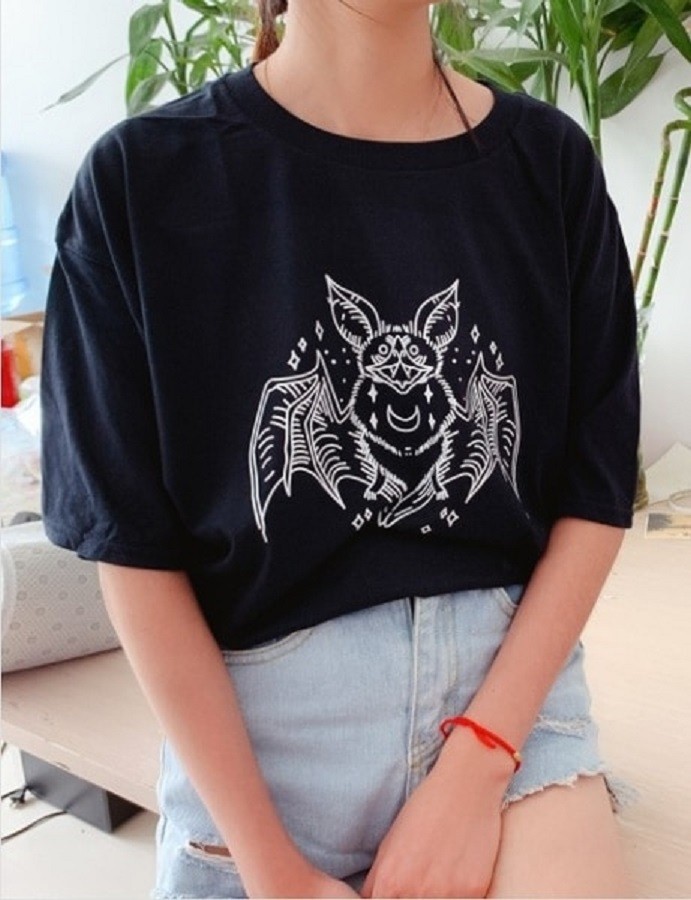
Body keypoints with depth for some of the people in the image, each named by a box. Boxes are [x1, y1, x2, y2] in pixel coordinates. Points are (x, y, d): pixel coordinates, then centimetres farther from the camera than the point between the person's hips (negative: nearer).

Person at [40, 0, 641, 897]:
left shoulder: (548, 160, -1)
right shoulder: (142, 178, -7)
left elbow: (599, 492, 0)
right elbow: (134, 546, -7)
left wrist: (477, 762, -10)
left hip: (513, 675, 1)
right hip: (254, 712, 0)